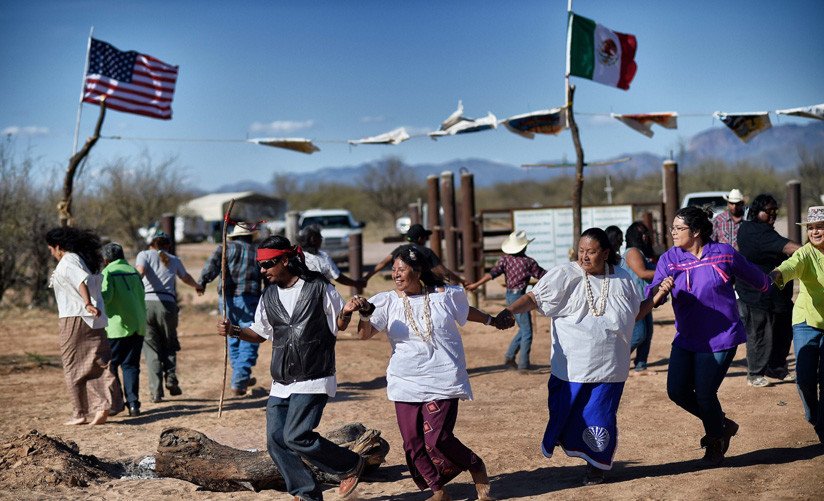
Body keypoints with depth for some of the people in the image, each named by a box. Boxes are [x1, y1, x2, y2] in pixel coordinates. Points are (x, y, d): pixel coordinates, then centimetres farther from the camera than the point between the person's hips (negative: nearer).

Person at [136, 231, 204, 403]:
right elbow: (186, 278, 40)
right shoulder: (173, 260, 20)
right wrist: (197, 286, 60)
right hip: (167, 304, 1)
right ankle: (171, 380, 1)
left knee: (151, 348, 6)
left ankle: (156, 391, 1)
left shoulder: (144, 254, 12)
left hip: (145, 303, -1)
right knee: (169, 345, 19)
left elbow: (139, 272, -10)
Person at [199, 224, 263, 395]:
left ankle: (241, 378, 25)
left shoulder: (225, 248, 9)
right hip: (248, 299, -2)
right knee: (249, 342, 1)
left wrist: (202, 281, -19)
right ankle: (238, 382, -8)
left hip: (226, 299, 2)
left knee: (233, 339, 16)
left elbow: (213, 264, -10)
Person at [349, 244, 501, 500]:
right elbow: (366, 333, -11)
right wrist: (365, 314, -30)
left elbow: (466, 311, 20)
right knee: (413, 443, 3)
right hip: (406, 382, 3)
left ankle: (477, 467, 14)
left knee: (437, 439, -13)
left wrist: (492, 320, 31)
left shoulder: (445, 296, -1)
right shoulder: (388, 301, -1)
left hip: (442, 381, -3)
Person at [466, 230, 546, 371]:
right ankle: (523, 365, -1)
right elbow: (542, 275, -2)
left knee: (523, 329, 20)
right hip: (519, 296, -6)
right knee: (527, 331, 1)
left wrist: (476, 284, -10)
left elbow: (492, 273, -12)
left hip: (510, 295, 6)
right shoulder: (529, 262, -12)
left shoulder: (505, 259, -2)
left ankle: (509, 356, 18)